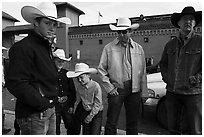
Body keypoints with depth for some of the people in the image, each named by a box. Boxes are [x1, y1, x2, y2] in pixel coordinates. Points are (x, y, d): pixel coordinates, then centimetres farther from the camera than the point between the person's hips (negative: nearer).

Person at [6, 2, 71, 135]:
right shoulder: (23, 47, -15)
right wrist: (42, 103, -20)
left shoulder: (46, 47, 14)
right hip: (33, 114, -9)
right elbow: (15, 83, -22)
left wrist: (54, 97, 7)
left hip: (50, 109, 9)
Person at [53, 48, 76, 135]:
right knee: (55, 128, 7)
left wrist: (72, 105, 8)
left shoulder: (66, 73, 9)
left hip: (67, 105, 3)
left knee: (70, 126, 9)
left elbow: (72, 90, 11)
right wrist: (56, 98, -9)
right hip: (55, 104, -3)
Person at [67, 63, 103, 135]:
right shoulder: (79, 86, -7)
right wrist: (74, 113, 5)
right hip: (85, 112, 4)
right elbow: (78, 101, 7)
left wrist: (90, 116, -13)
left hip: (96, 113, -4)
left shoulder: (96, 86, -23)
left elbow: (98, 104, -17)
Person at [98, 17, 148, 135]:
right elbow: (101, 69, 1)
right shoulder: (109, 48, 0)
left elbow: (143, 71, 9)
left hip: (134, 90, 3)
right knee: (111, 122, 3)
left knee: (133, 122, 14)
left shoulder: (139, 48, 7)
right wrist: (109, 87, -6)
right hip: (116, 89, -2)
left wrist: (143, 91, 7)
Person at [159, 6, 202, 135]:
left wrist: (194, 80, -16)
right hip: (172, 92, 4)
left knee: (195, 130, 7)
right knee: (172, 126, 17)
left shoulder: (200, 42, -4)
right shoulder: (170, 44, 9)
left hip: (193, 93, -4)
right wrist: (166, 77, 5)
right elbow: (163, 63, 19)